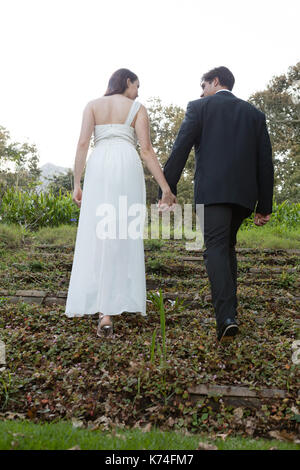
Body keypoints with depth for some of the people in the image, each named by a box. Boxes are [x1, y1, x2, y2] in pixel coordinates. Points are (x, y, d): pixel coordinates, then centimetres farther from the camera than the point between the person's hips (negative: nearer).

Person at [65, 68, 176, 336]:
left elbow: (83, 143, 3)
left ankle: (93, 303, -4)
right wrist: (165, 187, -1)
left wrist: (77, 183, 2)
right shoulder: (138, 108, 13)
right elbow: (146, 150, 1)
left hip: (98, 167, 2)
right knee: (122, 237, -1)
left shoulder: (93, 105, 18)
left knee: (95, 236, 3)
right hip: (127, 166, -1)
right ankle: (108, 311, -3)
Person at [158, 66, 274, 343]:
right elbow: (265, 162, 12)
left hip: (212, 190, -4)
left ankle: (226, 317, -22)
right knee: (228, 246, 20)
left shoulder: (199, 107, 7)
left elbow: (180, 150, -4)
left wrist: (167, 190, -3)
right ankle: (230, 307, 25)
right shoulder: (254, 113, 17)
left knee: (216, 248, -8)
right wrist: (265, 205, 13)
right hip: (244, 193, 5)